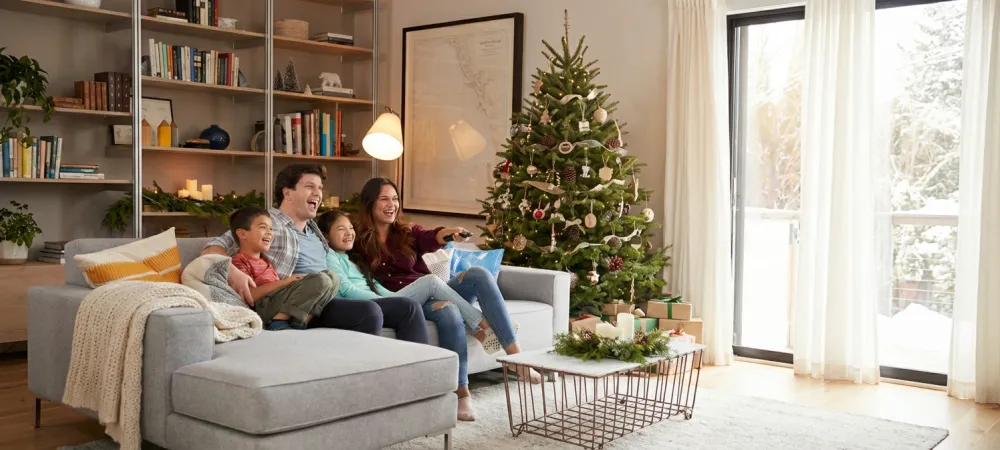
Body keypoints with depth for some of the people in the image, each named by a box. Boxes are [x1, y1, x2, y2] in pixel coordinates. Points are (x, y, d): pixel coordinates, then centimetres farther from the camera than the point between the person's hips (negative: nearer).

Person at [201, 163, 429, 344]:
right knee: (370, 312, -33)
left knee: (409, 308, -3)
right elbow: (212, 248, -7)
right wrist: (233, 272, -27)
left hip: (333, 300, 9)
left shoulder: (313, 229, 24)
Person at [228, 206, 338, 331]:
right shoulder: (238, 261, 3)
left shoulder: (265, 261, 32)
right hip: (264, 305, -9)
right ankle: (278, 322, -22)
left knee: (331, 277, 2)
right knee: (321, 280, -22)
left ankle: (304, 319, -16)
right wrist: (284, 282, -16)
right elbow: (248, 296, -12)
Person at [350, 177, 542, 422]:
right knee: (449, 315, -35)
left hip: (433, 293, 4)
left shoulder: (408, 231, 13)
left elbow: (429, 240, -10)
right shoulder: (360, 242, 7)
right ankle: (462, 394, -28)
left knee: (478, 274, -24)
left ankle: (515, 356, -30)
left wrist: (447, 233, -31)